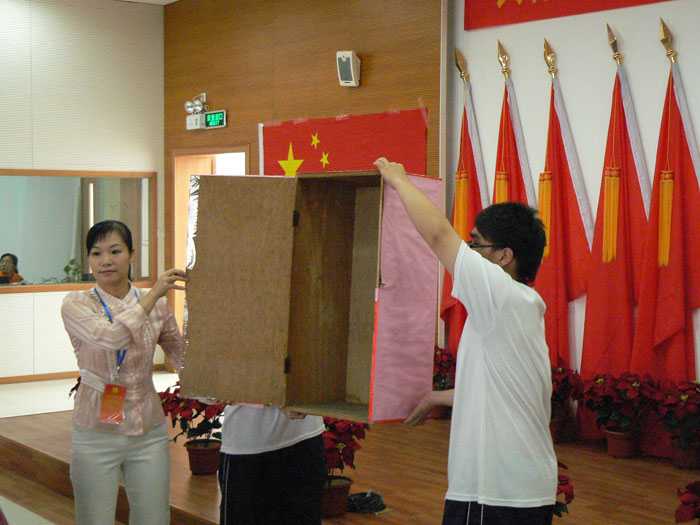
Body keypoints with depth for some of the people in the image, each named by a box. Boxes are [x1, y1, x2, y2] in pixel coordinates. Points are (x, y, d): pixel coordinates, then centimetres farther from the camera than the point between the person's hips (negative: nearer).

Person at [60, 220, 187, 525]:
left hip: (148, 433, 3)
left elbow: (184, 358, 11)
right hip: (96, 434, -3)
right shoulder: (76, 304, -6)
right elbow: (112, 336, -25)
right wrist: (153, 294, -17)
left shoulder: (156, 305, 4)